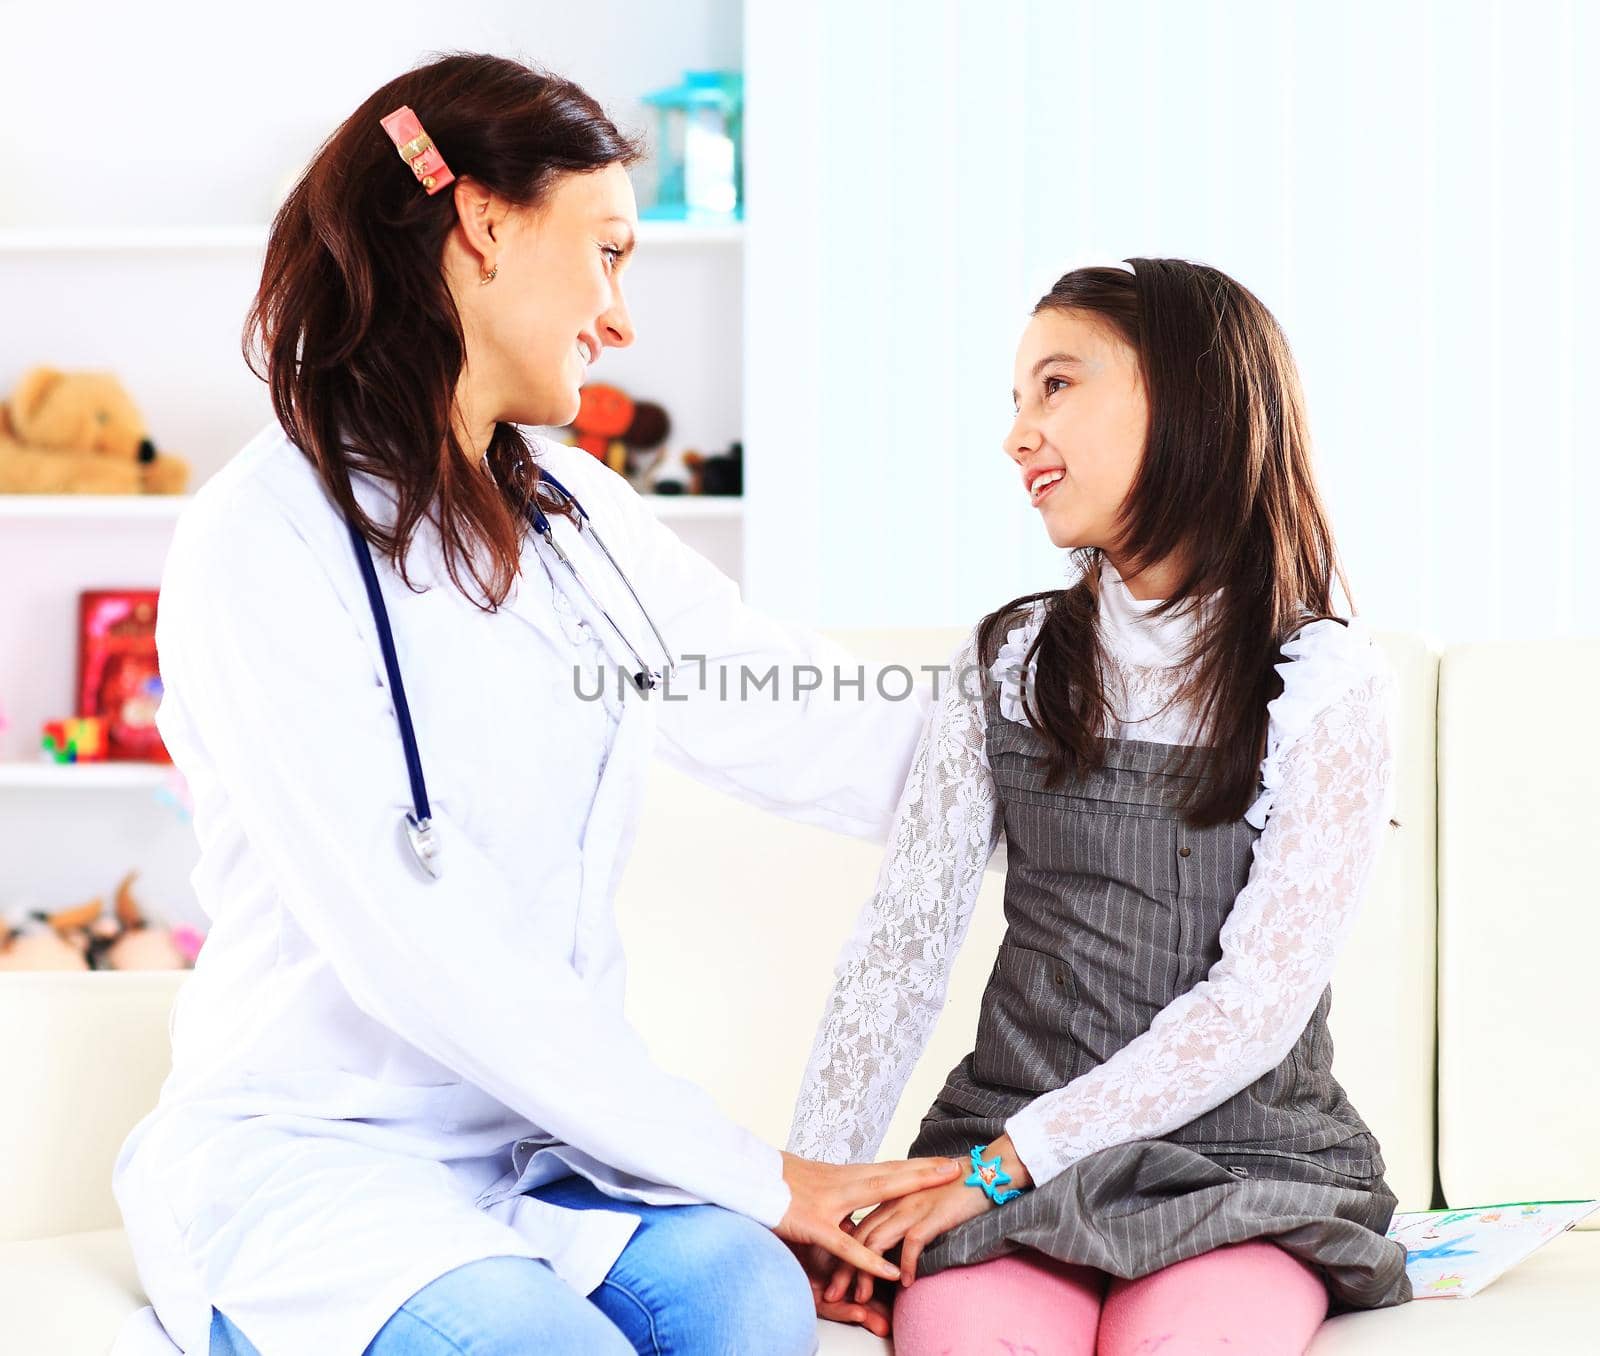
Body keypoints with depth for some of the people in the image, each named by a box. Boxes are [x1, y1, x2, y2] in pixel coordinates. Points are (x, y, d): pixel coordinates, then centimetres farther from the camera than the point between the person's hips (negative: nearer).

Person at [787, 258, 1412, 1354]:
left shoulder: (1331, 683, -3)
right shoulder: (1011, 660, 9)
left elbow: (1258, 1005, -11)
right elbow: (901, 943, 4)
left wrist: (995, 1167, -15)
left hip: (1246, 1178, -2)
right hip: (1011, 1162, 2)